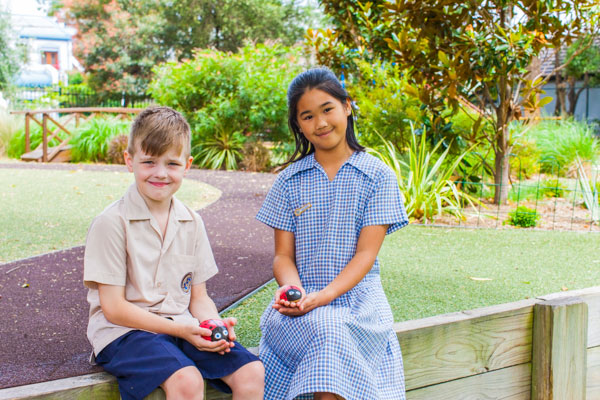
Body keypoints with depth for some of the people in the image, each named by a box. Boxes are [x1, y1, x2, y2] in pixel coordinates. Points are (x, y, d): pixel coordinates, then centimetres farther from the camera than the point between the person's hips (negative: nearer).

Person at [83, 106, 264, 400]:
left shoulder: (191, 223, 9)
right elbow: (113, 308, -11)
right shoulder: (112, 222, -10)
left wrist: (214, 324, -10)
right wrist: (179, 329, -17)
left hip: (184, 328, 5)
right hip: (125, 331, -5)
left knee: (252, 373, -15)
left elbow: (198, 297, 13)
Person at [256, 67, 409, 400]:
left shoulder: (377, 176, 4)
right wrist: (294, 287, -15)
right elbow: (283, 255, 8)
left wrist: (324, 296, -17)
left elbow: (366, 254, -3)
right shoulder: (290, 180, 11)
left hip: (356, 295, -1)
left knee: (334, 332, -34)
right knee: (324, 328, -33)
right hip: (303, 298, 1)